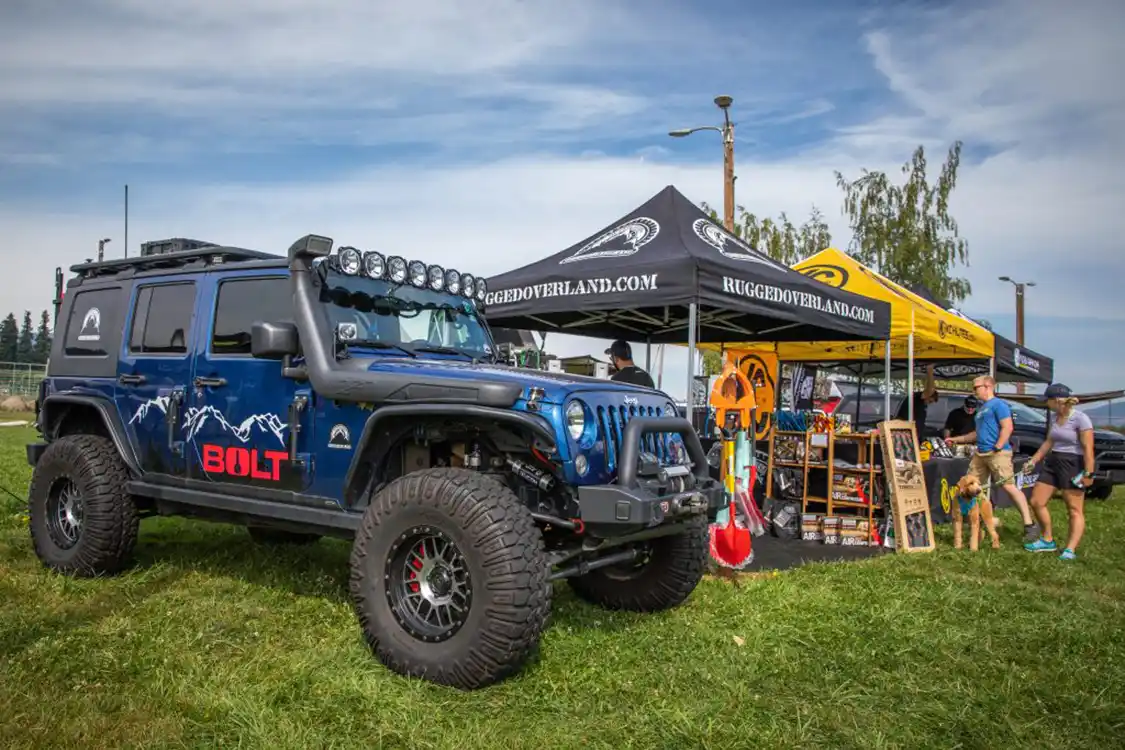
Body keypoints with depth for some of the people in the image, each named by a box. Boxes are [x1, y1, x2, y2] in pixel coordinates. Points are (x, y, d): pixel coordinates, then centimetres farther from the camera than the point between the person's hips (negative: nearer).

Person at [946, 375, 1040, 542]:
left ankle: (1029, 524, -12)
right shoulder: (981, 408, 21)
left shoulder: (998, 404, -6)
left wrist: (997, 448, -20)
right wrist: (957, 439, 26)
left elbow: (1008, 427, -15)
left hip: (998, 452, -10)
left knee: (1009, 486, -15)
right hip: (980, 453, 10)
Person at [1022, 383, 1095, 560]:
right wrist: (1033, 461, 18)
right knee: (1036, 502, 9)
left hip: (1072, 465, -9)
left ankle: (1070, 550, -3)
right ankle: (1048, 540, 22)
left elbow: (1088, 449, -18)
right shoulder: (1055, 418, 9)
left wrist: (1089, 474, -21)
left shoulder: (1080, 418, -15)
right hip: (1052, 462, 9)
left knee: (1074, 510, -2)